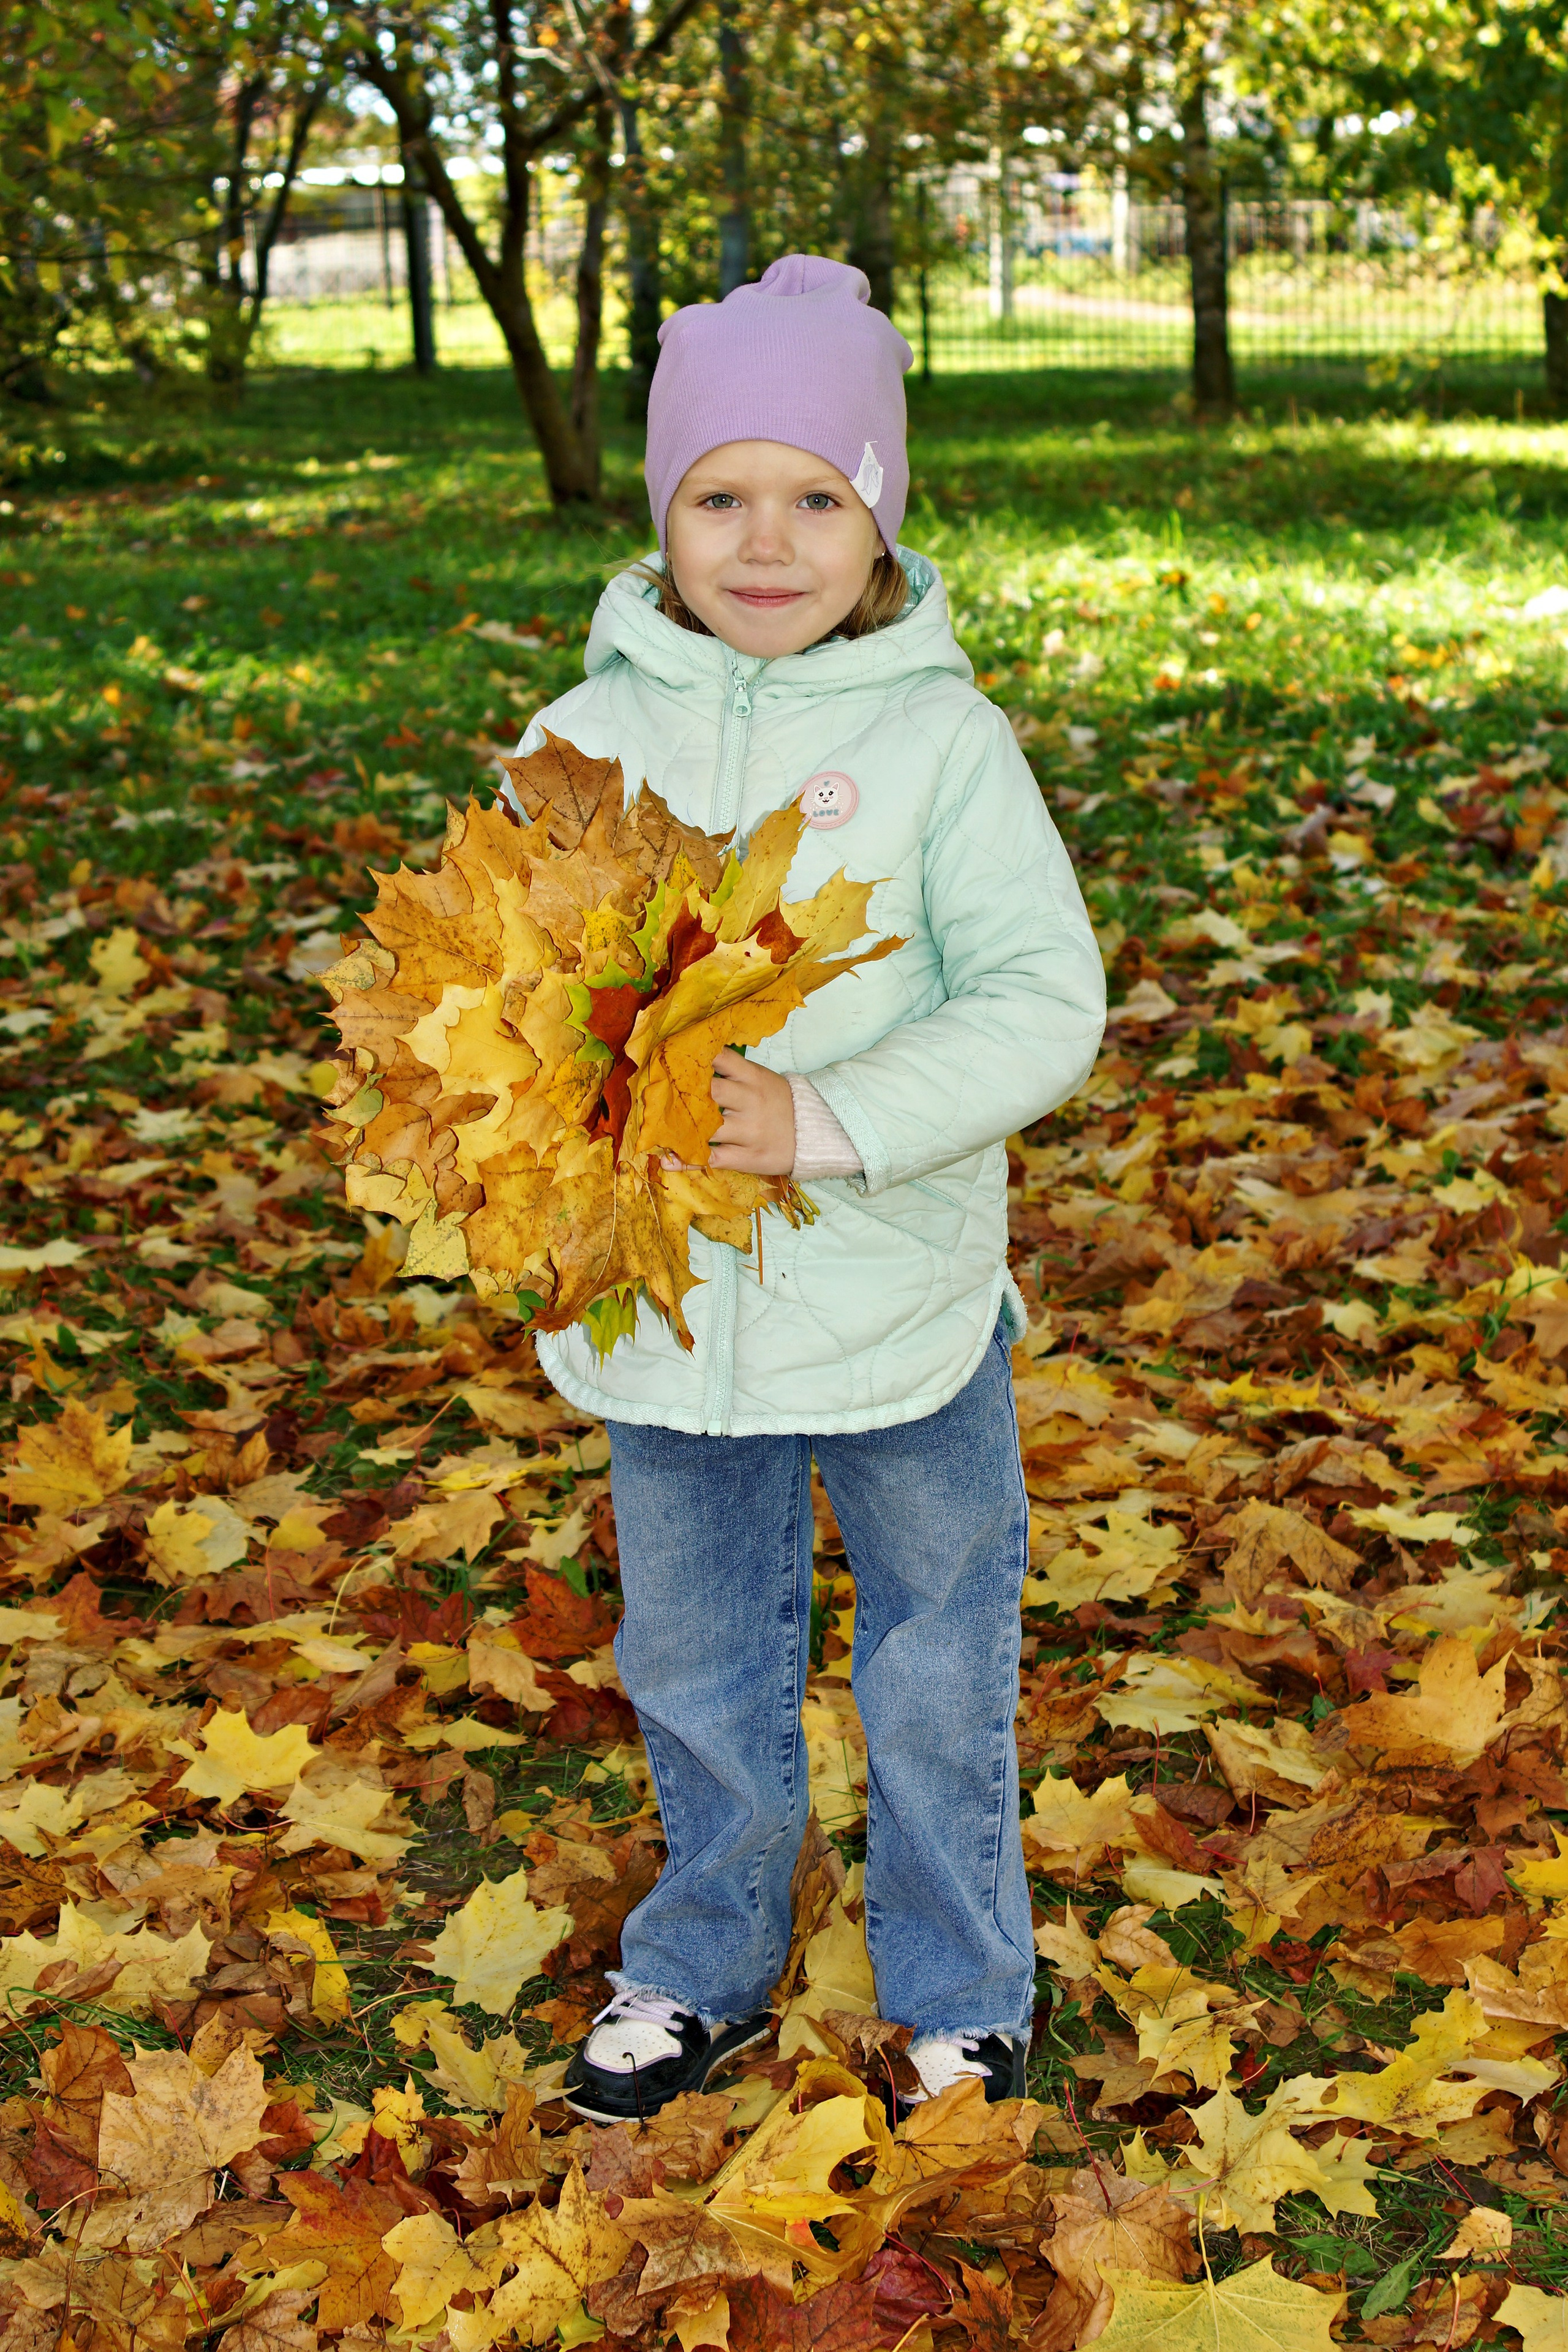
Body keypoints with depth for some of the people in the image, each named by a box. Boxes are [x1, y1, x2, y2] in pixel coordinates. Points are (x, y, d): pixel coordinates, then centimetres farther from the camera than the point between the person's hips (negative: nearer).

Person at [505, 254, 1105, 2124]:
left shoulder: (942, 740, -10)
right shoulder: (585, 736, -3)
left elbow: (1045, 1005, -15)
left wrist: (832, 1117, -27)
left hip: (902, 1307, -2)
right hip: (667, 1313, 3)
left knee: (938, 1675, 16)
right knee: (695, 1674, 20)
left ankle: (960, 1999, 39)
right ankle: (704, 1975, 44)